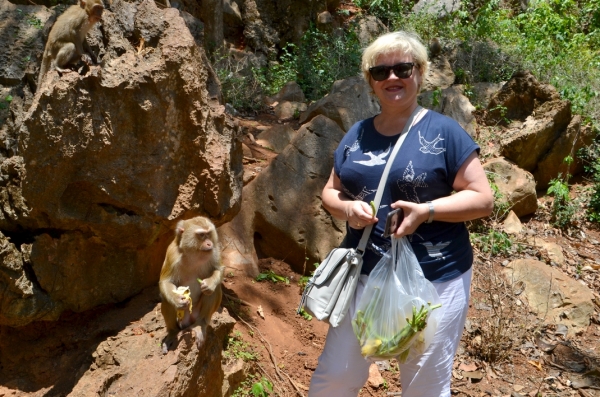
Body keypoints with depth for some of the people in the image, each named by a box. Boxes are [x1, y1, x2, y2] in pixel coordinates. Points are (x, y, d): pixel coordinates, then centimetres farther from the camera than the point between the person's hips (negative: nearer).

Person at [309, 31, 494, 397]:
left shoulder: (443, 131, -7)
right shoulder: (357, 134, 7)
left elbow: (483, 199, -8)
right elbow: (331, 192, 13)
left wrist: (428, 210, -23)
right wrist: (348, 208, -10)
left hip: (434, 281, -4)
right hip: (364, 275, 4)